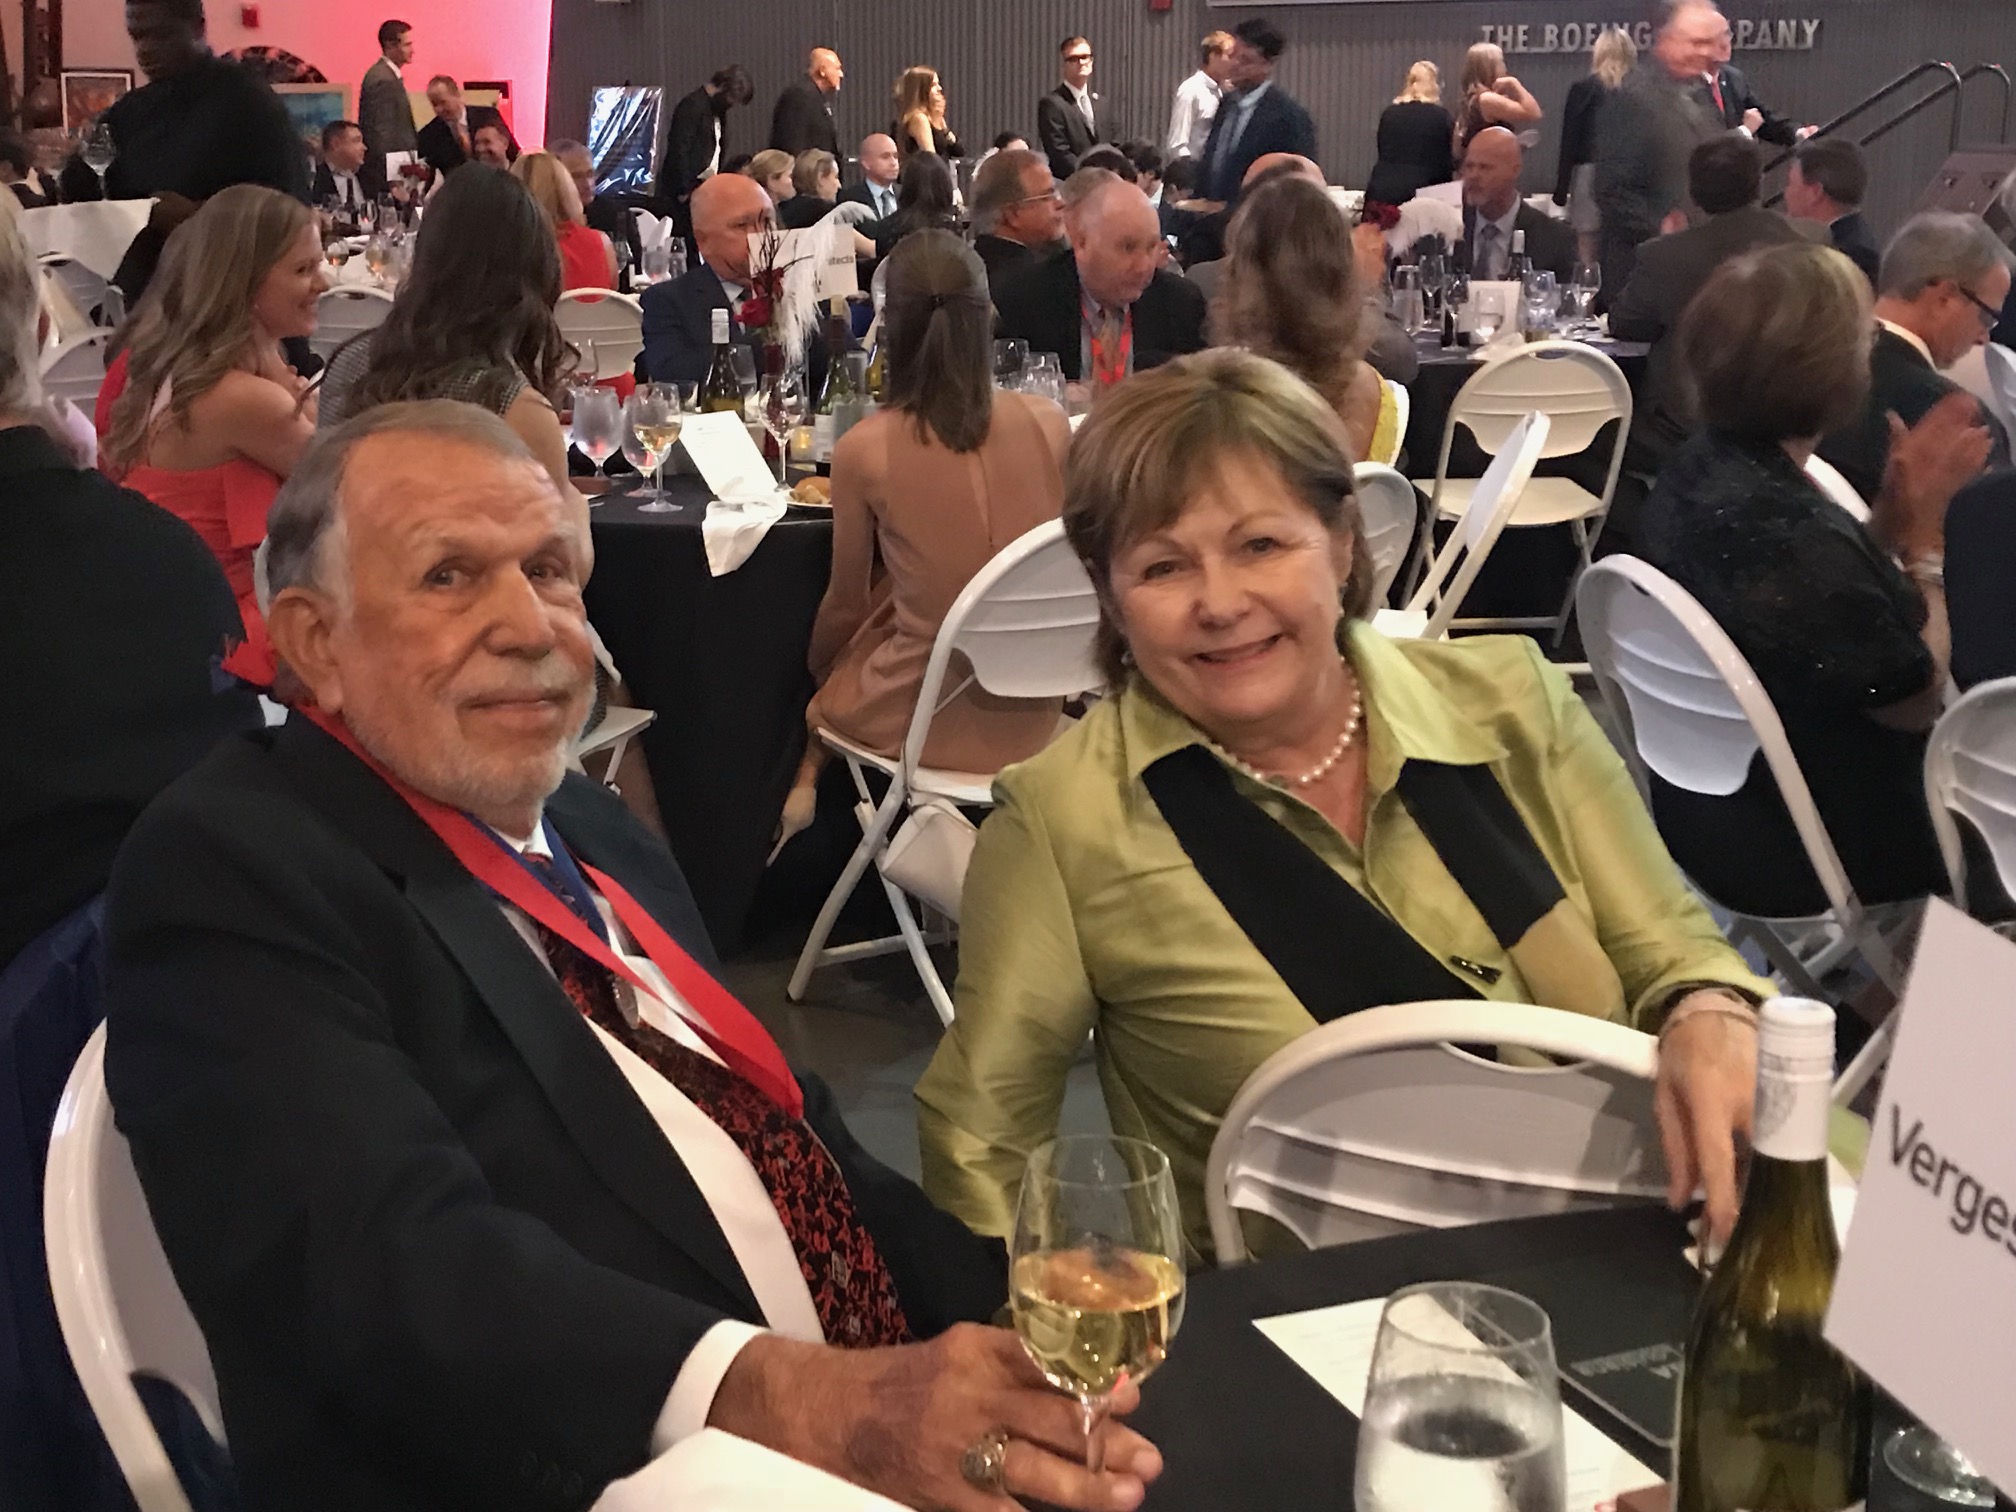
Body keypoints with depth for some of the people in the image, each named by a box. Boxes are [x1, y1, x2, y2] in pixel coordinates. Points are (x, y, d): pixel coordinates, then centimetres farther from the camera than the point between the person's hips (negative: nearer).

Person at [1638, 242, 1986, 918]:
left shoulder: (1701, 466, -6)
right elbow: (1918, 701, -19)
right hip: (1785, 846, -8)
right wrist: (1920, 532, -13)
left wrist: (1892, 513, -5)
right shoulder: (1798, 536, -34)